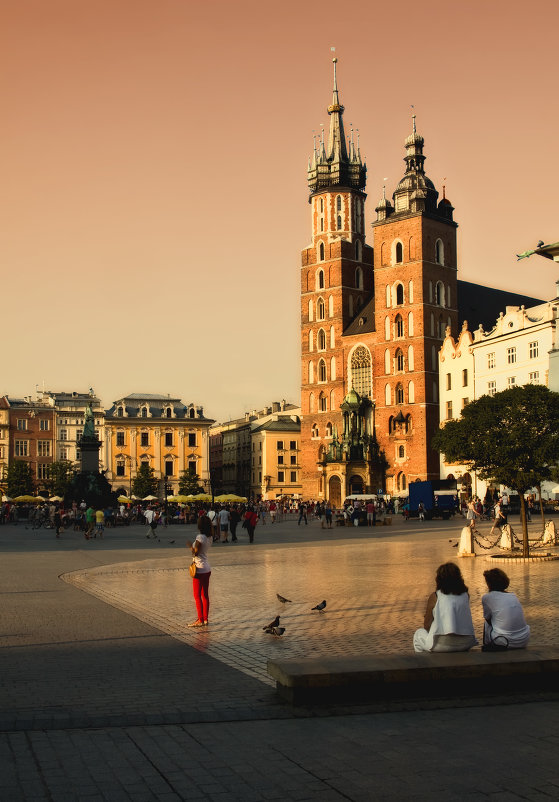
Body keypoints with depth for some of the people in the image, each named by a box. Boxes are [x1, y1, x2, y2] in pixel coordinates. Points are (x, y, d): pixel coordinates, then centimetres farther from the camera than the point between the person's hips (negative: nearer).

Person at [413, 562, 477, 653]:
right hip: (466, 644, 4)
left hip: (442, 645, -4)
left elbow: (426, 626, 1)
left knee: (419, 634, 23)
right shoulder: (465, 594, 7)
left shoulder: (434, 597, -4)